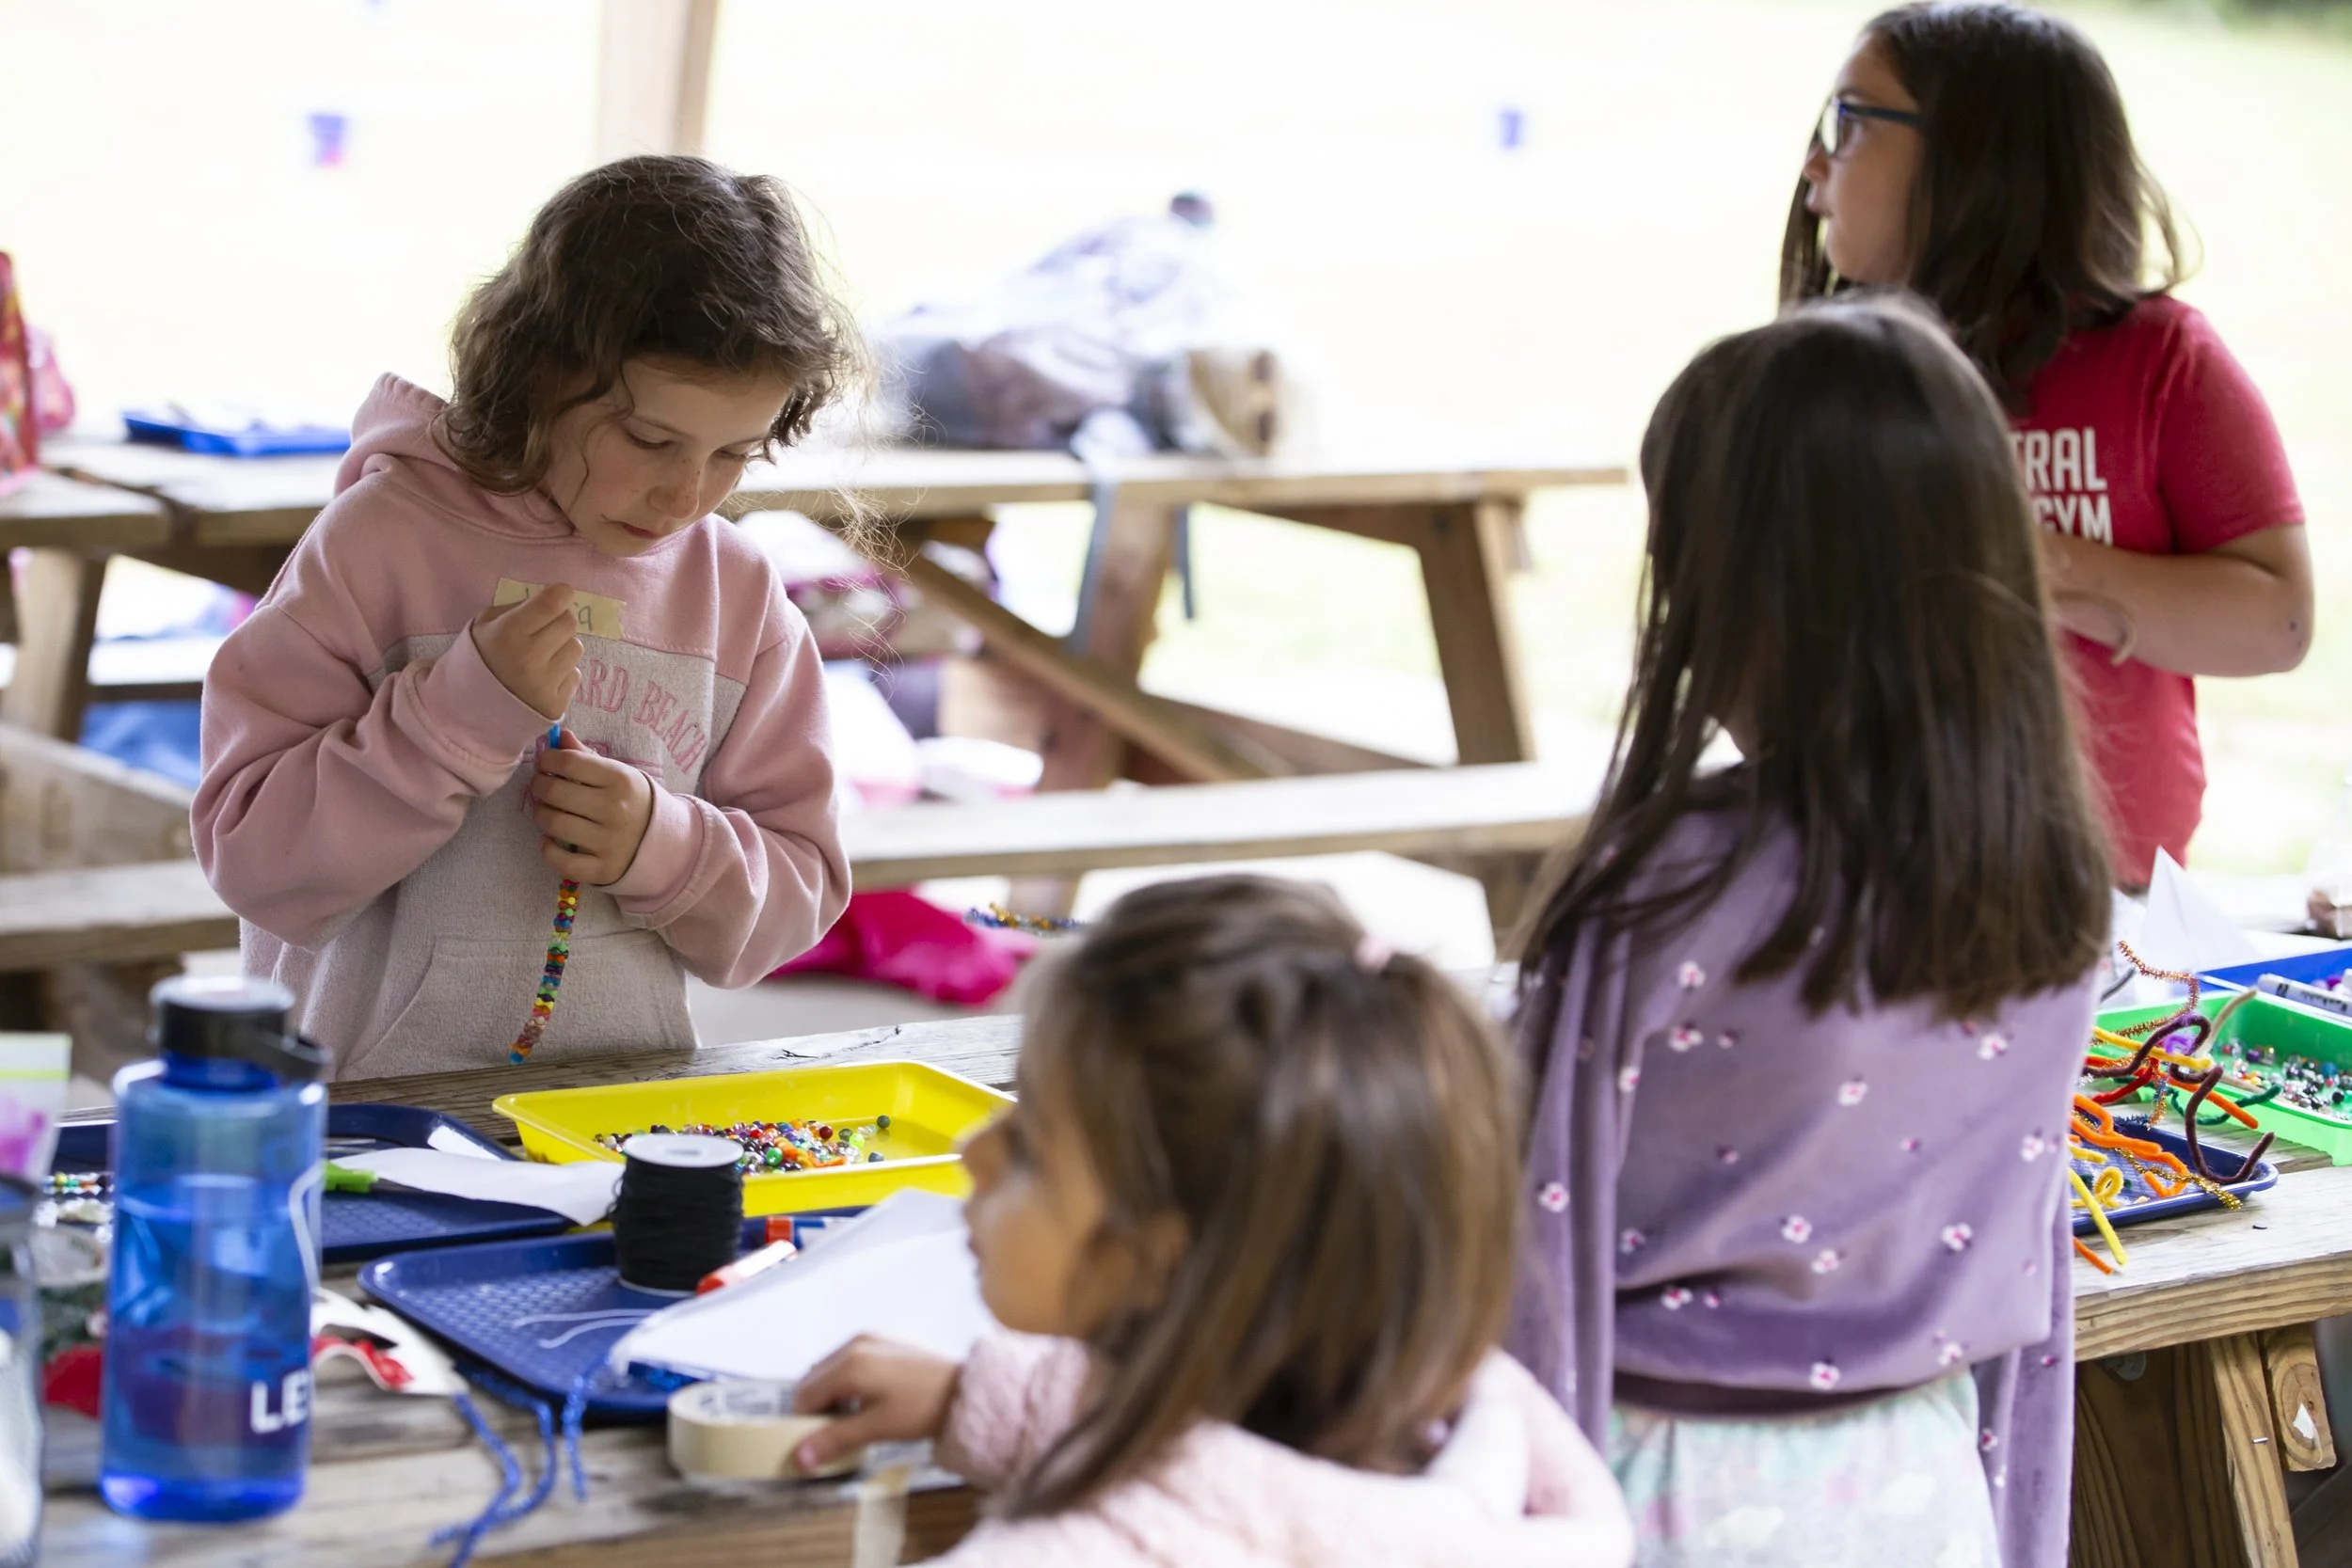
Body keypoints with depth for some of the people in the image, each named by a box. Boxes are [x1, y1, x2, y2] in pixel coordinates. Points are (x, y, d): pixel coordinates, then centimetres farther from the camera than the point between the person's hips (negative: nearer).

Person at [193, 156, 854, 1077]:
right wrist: (462, 709, -19)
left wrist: (665, 846, -11)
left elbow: (798, 895, 9)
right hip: (369, 1104, -4)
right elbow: (252, 860, -8)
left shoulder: (738, 596, 3)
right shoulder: (383, 541, -6)